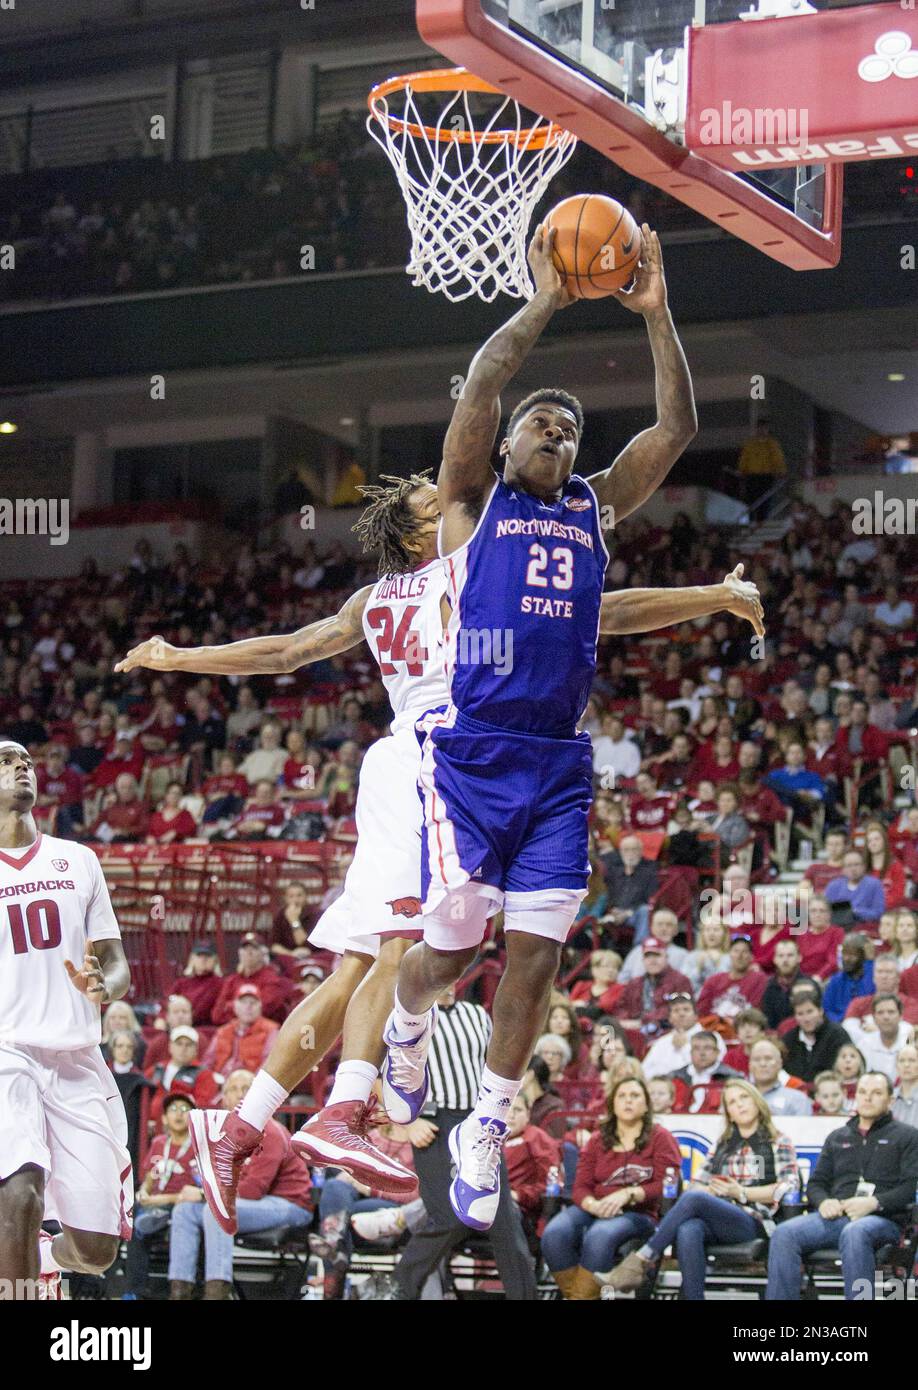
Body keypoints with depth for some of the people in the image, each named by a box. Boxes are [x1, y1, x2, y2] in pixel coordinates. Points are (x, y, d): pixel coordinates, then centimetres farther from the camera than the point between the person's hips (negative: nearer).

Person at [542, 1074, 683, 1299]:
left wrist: (627, 1194, -18)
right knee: (554, 1234, -29)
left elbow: (667, 1186, -2)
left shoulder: (660, 1138, 9)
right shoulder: (597, 1141, 20)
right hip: (593, 1210, 4)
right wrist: (593, 1205, -14)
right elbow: (580, 1187, 11)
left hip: (639, 1213, -4)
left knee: (599, 1235, -38)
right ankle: (571, 1294, -23)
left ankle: (582, 1295, -30)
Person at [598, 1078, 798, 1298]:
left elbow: (789, 1187, 0)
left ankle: (639, 1263, -32)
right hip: (714, 1219, 4)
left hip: (750, 1223, -4)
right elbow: (697, 1184, 22)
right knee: (688, 1231, -36)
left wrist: (742, 1193, -5)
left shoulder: (778, 1143, 15)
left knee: (693, 1199, -33)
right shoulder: (722, 1144, 30)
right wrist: (710, 1191, -2)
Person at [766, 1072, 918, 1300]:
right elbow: (816, 1183, 25)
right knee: (784, 1234, -24)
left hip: (882, 1219, -4)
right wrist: (823, 1202, 0)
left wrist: (874, 1202, -15)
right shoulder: (837, 1138, 28)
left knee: (854, 1233, -40)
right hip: (835, 1216, 4)